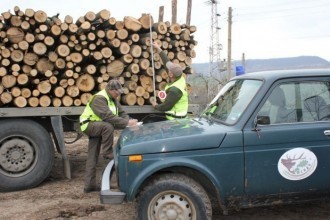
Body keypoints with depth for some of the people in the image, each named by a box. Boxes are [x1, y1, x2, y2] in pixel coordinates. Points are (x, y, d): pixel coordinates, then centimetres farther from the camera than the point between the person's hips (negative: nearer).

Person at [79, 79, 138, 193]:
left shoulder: (113, 99, 7)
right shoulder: (99, 98, -23)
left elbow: (121, 113, 3)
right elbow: (108, 116, -34)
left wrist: (128, 122, -18)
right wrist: (126, 123, -35)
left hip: (97, 127, 8)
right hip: (89, 125, -8)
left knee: (92, 157, 6)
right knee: (108, 126, -36)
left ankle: (89, 185, 7)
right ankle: (107, 152, -22)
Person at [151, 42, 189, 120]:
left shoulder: (175, 90, -28)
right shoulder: (180, 78, -4)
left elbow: (166, 107, -21)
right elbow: (167, 62, 4)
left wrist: (155, 106, -1)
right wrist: (159, 49, 9)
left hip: (175, 119, -9)